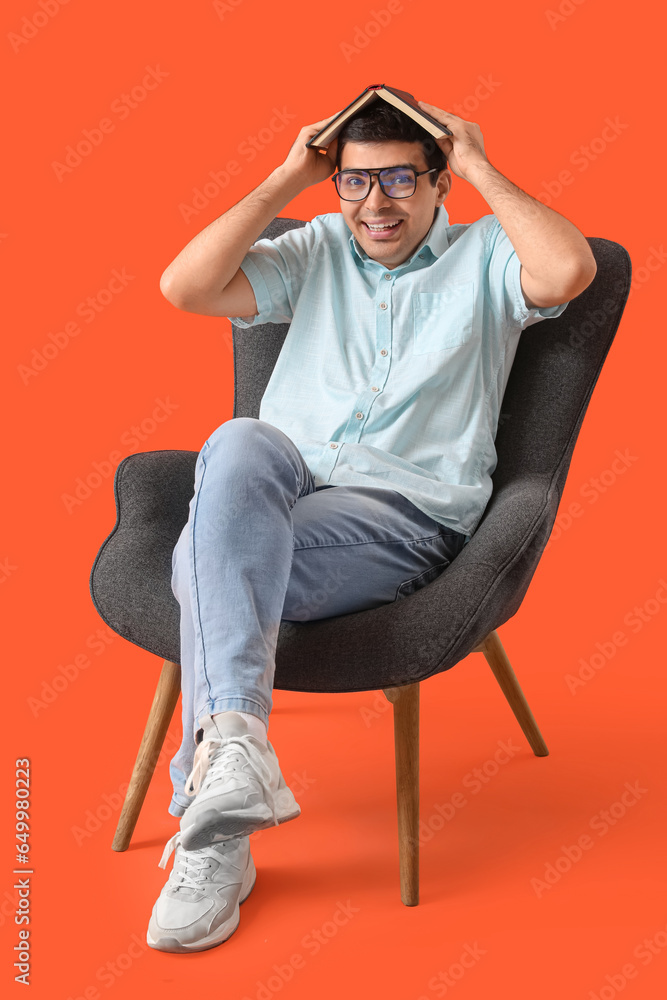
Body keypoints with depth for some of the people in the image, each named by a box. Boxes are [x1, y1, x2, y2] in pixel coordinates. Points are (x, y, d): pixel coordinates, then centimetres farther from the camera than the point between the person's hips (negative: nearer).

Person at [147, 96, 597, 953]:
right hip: (282, 479, 3)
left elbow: (568, 272, -12)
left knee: (208, 557, -31)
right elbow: (184, 288, 6)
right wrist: (288, 178, 9)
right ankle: (234, 741, -44)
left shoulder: (483, 254, 14)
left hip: (405, 508, -3)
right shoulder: (316, 251, 22)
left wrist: (480, 169, 0)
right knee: (238, 442, -35)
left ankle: (212, 815, -28)